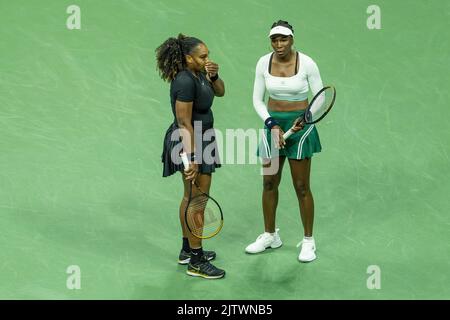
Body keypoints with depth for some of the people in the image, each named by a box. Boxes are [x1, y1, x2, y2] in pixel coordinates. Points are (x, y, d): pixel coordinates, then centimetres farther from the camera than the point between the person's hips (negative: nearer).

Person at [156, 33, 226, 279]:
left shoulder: (198, 73, 3)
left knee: (190, 198, 19)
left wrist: (214, 76, -7)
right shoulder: (185, 82, -24)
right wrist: (192, 158, -26)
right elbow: (185, 124, -26)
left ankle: (187, 251, 33)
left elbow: (220, 92, 13)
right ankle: (196, 263, 7)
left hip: (199, 139, 10)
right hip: (192, 144, -10)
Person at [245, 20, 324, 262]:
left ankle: (308, 240, 16)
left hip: (300, 126, -4)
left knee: (301, 187, 0)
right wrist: (271, 124, -12)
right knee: (269, 183, 11)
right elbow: (257, 99, 1)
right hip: (273, 125, 4)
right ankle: (270, 235, 28)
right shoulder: (263, 63, -3)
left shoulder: (306, 63, -12)